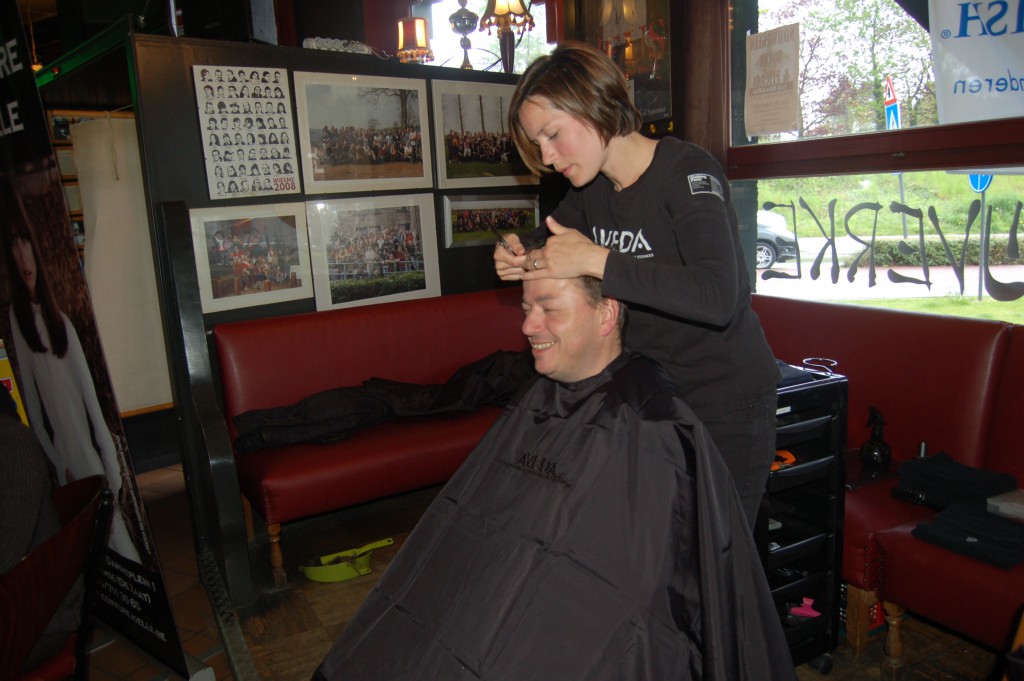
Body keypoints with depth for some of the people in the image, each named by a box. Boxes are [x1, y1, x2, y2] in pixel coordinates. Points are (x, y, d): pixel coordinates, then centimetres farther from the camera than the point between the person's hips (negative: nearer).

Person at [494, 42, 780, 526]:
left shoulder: (685, 170, -18)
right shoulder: (589, 187, 4)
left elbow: (719, 296, -32)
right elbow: (540, 246, 20)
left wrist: (598, 260, -32)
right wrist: (514, 258, -4)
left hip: (724, 401, -6)